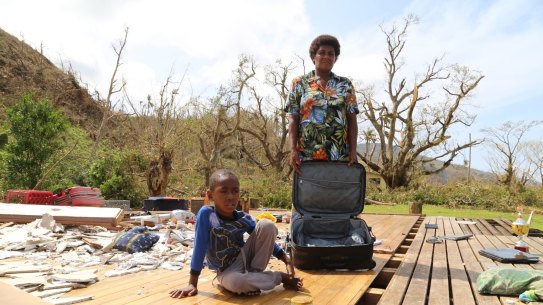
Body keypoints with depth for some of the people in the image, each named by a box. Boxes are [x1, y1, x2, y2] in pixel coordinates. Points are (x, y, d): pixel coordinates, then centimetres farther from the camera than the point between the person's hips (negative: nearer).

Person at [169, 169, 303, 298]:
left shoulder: (244, 218, -9)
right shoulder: (206, 214, -20)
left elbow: (266, 239, 0)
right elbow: (199, 248, -18)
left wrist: (287, 260, -9)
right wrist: (192, 284, -14)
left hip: (246, 258, 3)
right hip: (227, 271, -3)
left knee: (266, 224, -18)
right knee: (236, 283, -40)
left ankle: (255, 272, -8)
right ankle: (281, 277, -13)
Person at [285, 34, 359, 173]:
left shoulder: (346, 85, 12)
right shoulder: (299, 83, 8)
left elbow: (352, 120, 7)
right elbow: (294, 120, 2)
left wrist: (353, 150, -4)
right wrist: (293, 149, -9)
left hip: (340, 157, 2)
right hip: (307, 156, -1)